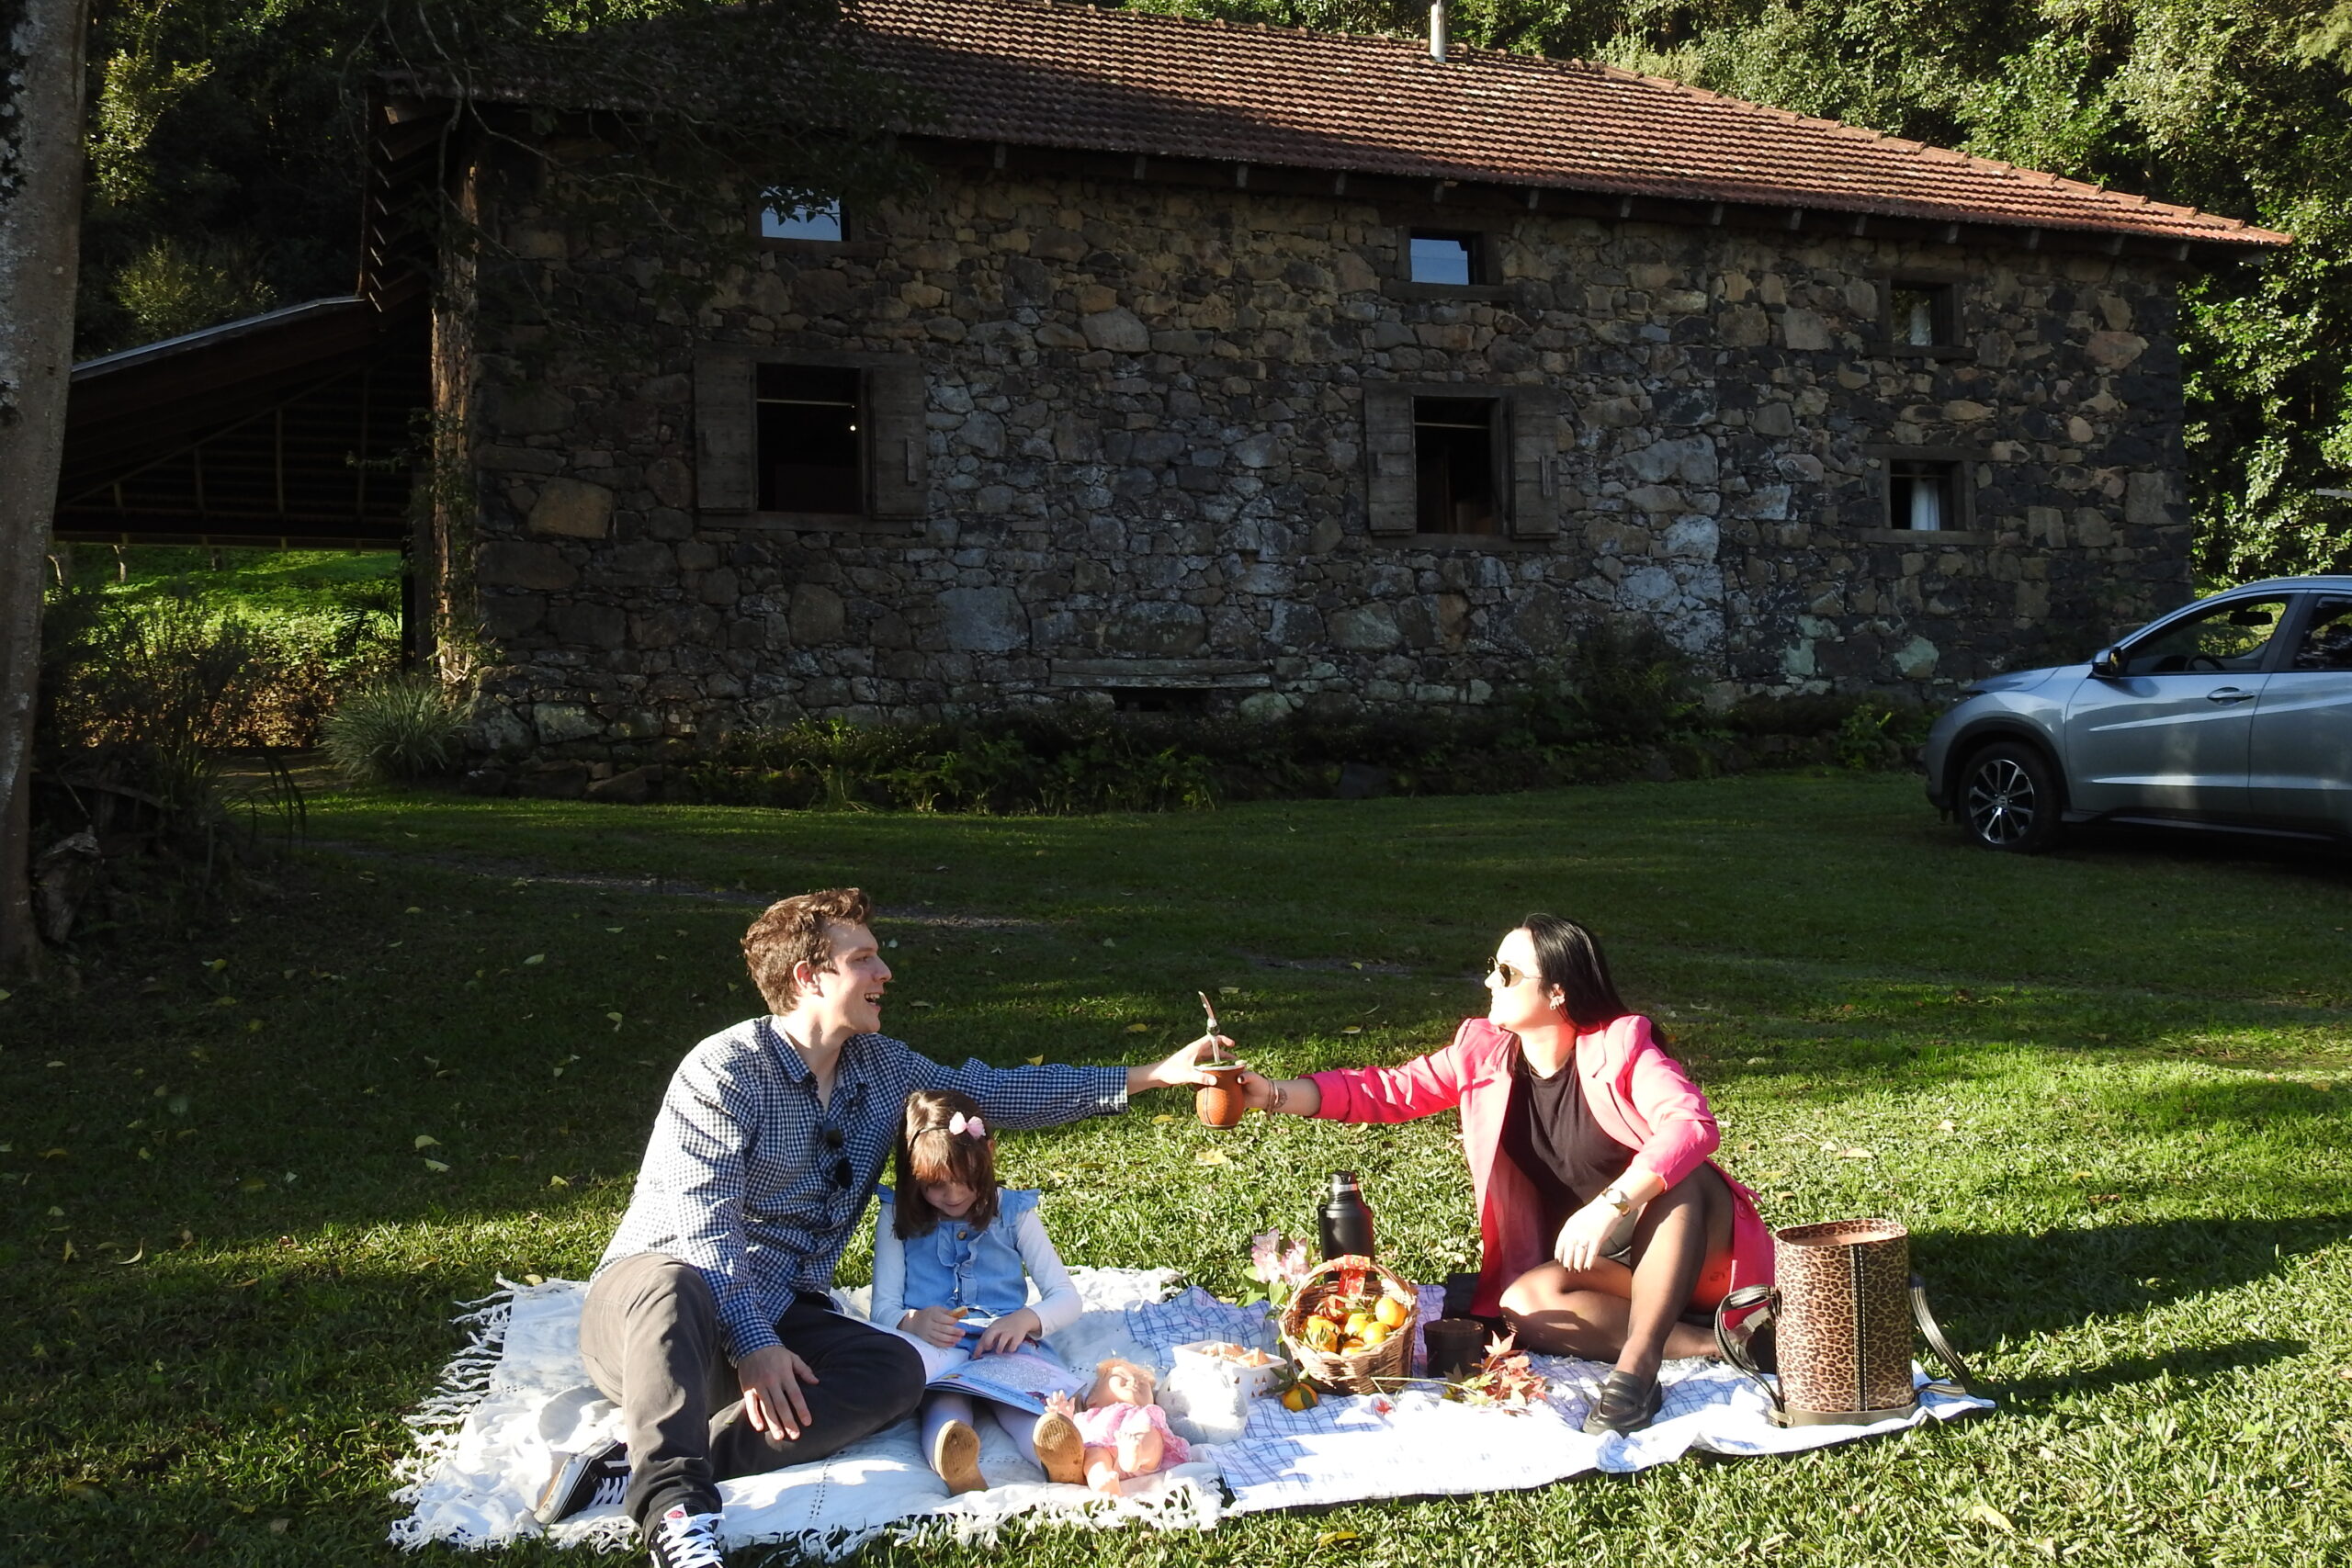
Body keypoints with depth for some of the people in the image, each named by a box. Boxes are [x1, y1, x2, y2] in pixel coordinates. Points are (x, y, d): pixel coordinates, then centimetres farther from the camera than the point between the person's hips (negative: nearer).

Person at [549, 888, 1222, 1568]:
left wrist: (1153, 1075, 12)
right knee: (673, 1285, -42)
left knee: (895, 1370, -25)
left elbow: (994, 1093, 17)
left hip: (778, 1314, 6)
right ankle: (676, 1509, -50)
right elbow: (706, 1229, -19)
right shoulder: (726, 1070, -12)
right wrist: (754, 1344, -29)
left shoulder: (882, 1067, 11)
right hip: (651, 1306, -6)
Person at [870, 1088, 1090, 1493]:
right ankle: (957, 1467, -66)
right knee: (944, 1400, -35)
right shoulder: (898, 1220, 12)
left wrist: (1027, 1318, -14)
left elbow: (1067, 1299, 8)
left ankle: (1061, 1459, -64)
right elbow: (884, 1308, 6)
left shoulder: (1012, 1213, 13)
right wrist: (913, 1321, -19)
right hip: (934, 1350, 0)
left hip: (1007, 1347, 0)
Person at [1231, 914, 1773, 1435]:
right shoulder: (1483, 1052, -2)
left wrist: (1609, 1206, -44)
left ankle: (1637, 1363, -39)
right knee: (1524, 1305, -26)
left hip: (1686, 1234, -4)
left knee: (1678, 1175, -35)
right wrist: (1274, 1094, -12)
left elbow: (1693, 1125, -33)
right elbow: (1389, 1091, 0)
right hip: (1589, 1262, 4)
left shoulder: (1619, 1045, -18)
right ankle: (1712, 1343, -25)